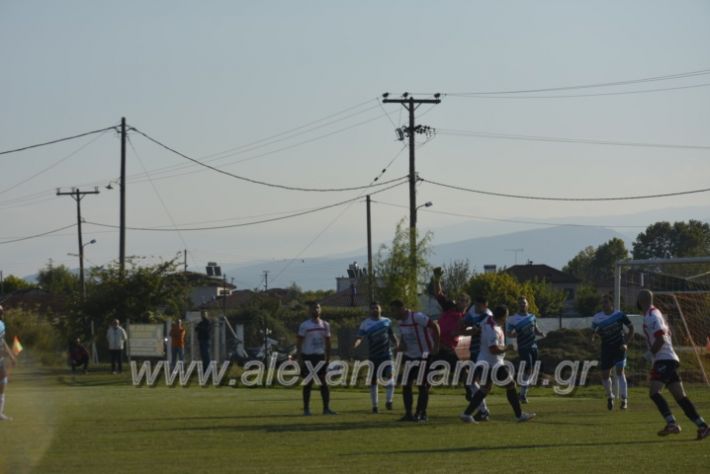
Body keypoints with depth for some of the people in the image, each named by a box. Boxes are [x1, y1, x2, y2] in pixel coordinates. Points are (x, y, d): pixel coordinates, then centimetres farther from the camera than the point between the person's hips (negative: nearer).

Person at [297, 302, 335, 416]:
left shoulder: (325, 325, 8)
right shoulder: (304, 325, -5)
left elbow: (327, 342, 14)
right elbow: (299, 343, -5)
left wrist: (328, 357, 8)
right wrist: (301, 358, -12)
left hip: (321, 356, 4)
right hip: (308, 357, -4)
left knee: (324, 382, 1)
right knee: (308, 382, 0)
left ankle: (326, 408, 3)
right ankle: (306, 409, 5)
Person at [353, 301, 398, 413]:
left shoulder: (387, 321, 7)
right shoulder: (365, 324, 0)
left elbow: (392, 336, 16)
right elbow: (360, 337, -9)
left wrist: (397, 344, -3)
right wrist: (356, 344, -30)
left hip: (386, 354, 0)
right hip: (373, 356, 0)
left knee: (389, 375, -19)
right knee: (373, 380, 4)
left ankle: (389, 400, -16)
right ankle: (374, 405, 13)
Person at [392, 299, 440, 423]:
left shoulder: (417, 317, -20)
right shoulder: (401, 321, 7)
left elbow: (434, 327, -20)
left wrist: (436, 347, -20)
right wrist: (401, 344, -4)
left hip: (424, 356, -8)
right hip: (409, 356, 8)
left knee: (422, 386, -3)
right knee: (406, 384, 2)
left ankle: (421, 414, 5)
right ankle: (408, 413, 8)